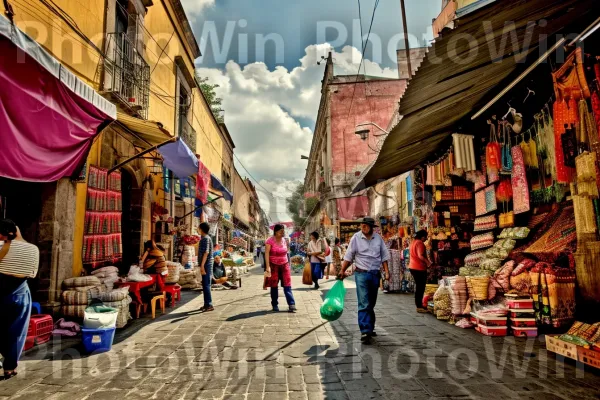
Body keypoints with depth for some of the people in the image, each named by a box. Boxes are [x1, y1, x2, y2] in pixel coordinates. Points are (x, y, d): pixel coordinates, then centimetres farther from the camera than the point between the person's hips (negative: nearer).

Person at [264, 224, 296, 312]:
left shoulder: (284, 240, 6)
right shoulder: (270, 241, -11)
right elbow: (266, 254, -16)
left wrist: (288, 265, 15)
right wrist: (268, 267, -24)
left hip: (284, 265, 4)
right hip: (274, 266, -4)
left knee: (287, 285, -2)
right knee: (274, 286, 5)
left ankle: (292, 304, -3)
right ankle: (275, 305, 16)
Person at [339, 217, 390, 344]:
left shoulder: (378, 238, 4)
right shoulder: (356, 238, -6)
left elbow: (384, 256, 10)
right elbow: (348, 256, -3)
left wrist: (386, 271, 2)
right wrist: (342, 271, -6)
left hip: (375, 274, 4)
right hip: (362, 274, -4)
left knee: (371, 304, 15)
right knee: (364, 304, -9)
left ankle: (370, 328, 28)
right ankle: (365, 331, -8)